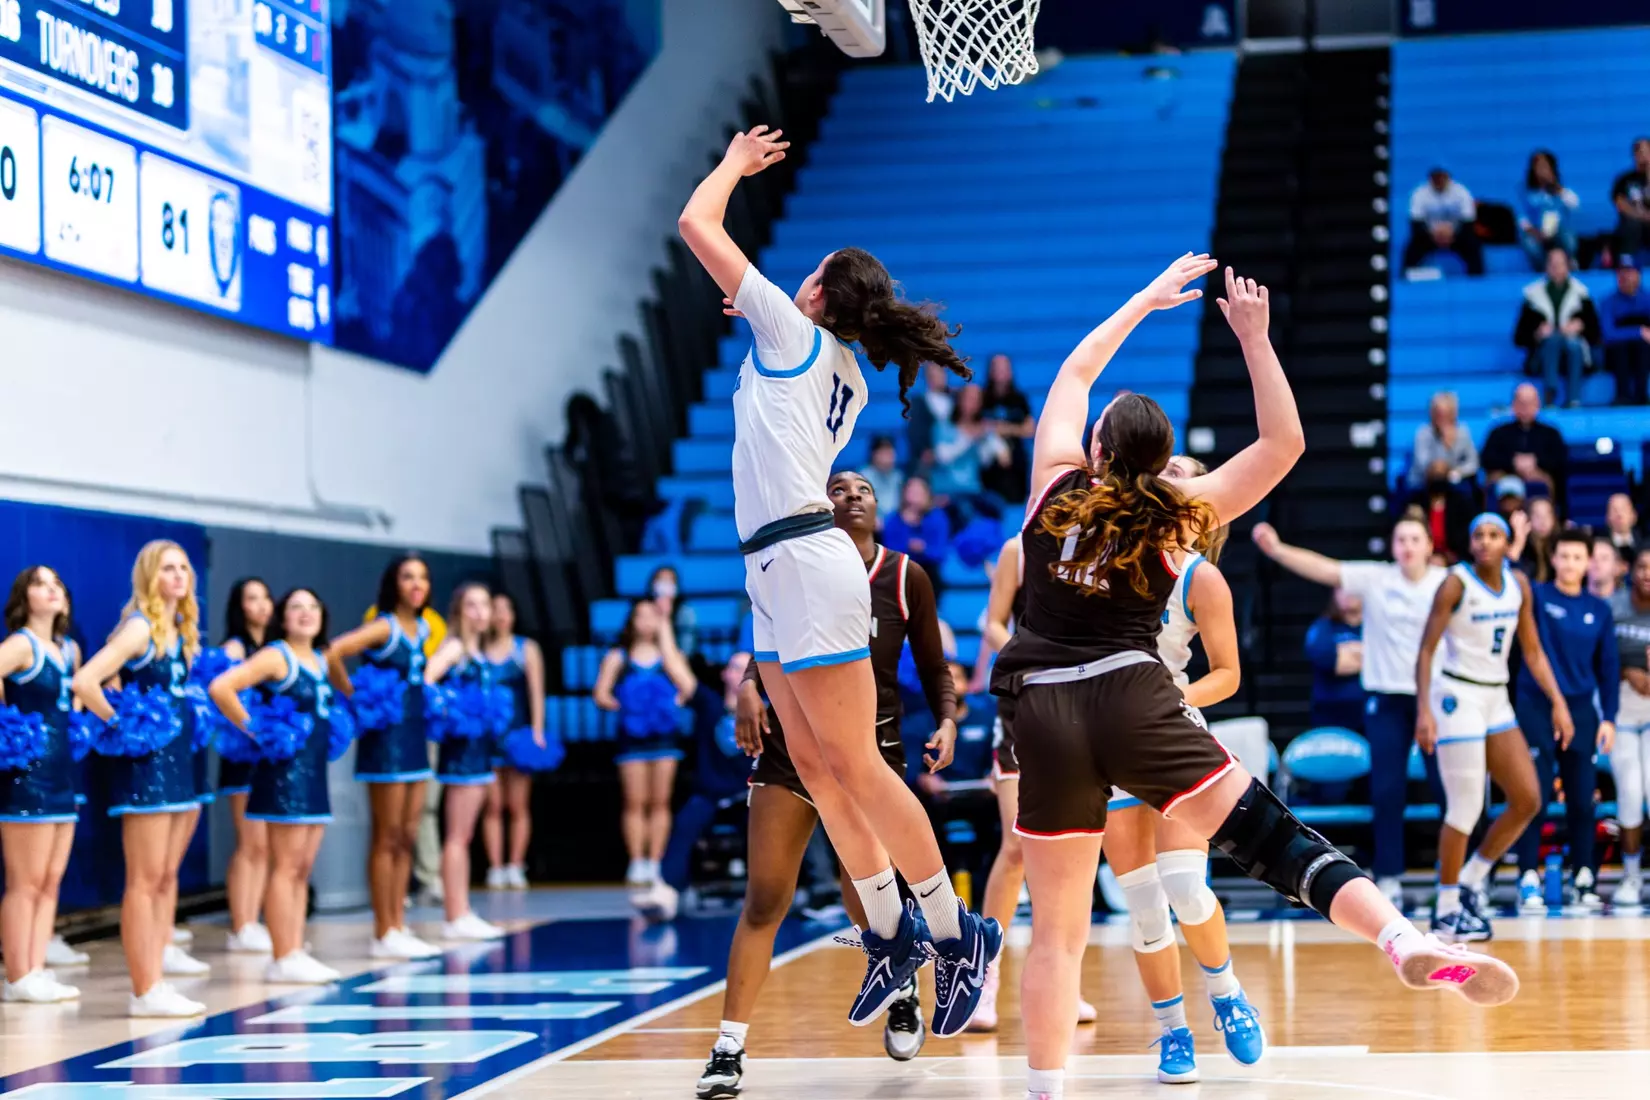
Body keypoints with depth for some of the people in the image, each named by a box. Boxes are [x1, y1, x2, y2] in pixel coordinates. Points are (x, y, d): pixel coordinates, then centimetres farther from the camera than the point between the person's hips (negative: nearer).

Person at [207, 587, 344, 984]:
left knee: (303, 868, 9)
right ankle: (282, 960, -3)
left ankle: (296, 953, 13)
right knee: (287, 867, -6)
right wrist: (252, 728, -16)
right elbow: (220, 688, -21)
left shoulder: (319, 661, 14)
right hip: (285, 768, -8)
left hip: (314, 771, 8)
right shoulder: (275, 656, -9)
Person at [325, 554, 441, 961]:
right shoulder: (383, 627, -12)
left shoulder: (423, 629, 10)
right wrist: (351, 695, -15)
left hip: (414, 736, 8)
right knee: (387, 838, -3)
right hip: (386, 736, -8)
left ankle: (398, 928, 16)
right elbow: (334, 654, -26)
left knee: (407, 837, 10)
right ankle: (384, 934, 3)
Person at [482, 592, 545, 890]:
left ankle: (516, 866, 6)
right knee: (493, 805, -2)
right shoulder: (477, 650, 7)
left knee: (519, 806, 2)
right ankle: (495, 868, 1)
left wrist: (537, 730, -5)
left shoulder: (527, 648, 7)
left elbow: (536, 692, 4)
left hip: (519, 730, 0)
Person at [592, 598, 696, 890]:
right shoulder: (617, 657, 7)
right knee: (635, 803, -2)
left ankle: (654, 864, 5)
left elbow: (687, 687, -4)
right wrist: (620, 705, -12)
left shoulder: (670, 655, 8)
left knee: (660, 803, 2)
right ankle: (637, 865, 1)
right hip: (632, 737, -1)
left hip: (664, 737, 1)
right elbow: (600, 694, 1)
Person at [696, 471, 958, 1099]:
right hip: (793, 741, 0)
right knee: (764, 900, -6)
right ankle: (729, 1049, -1)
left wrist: (947, 721, -12)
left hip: (872, 747, 0)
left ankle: (904, 990, 37)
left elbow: (934, 667, 5)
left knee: (865, 907, 3)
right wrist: (749, 688, -12)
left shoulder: (905, 577, 0)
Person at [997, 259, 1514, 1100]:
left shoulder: (1058, 484, 10)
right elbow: (1285, 441, 9)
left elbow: (1076, 372, 26)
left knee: (1056, 930, 6)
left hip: (1045, 715, 2)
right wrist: (1253, 337, 6)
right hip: (1133, 698, -2)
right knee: (1270, 836, -9)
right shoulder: (1177, 515, 6)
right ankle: (1405, 940, -30)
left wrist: (1147, 300, 33)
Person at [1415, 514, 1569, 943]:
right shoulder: (1456, 584, -12)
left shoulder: (1518, 584, 5)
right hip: (1458, 697, -7)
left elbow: (1532, 651, 12)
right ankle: (1446, 911, 3)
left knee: (1528, 800, 4)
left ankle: (1471, 880, 19)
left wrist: (1558, 703, 5)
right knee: (1466, 808, -7)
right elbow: (1425, 650, -13)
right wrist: (1423, 711, -22)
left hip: (1496, 699, 7)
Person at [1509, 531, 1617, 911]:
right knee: (1535, 798, -4)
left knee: (1583, 800, 4)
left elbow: (1609, 667, 10)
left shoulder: (1600, 610, 7)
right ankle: (1529, 879, 1)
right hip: (1536, 708, -3)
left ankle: (1584, 880, 13)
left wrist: (1608, 718, 4)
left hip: (1581, 711, 3)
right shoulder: (1536, 597, 0)